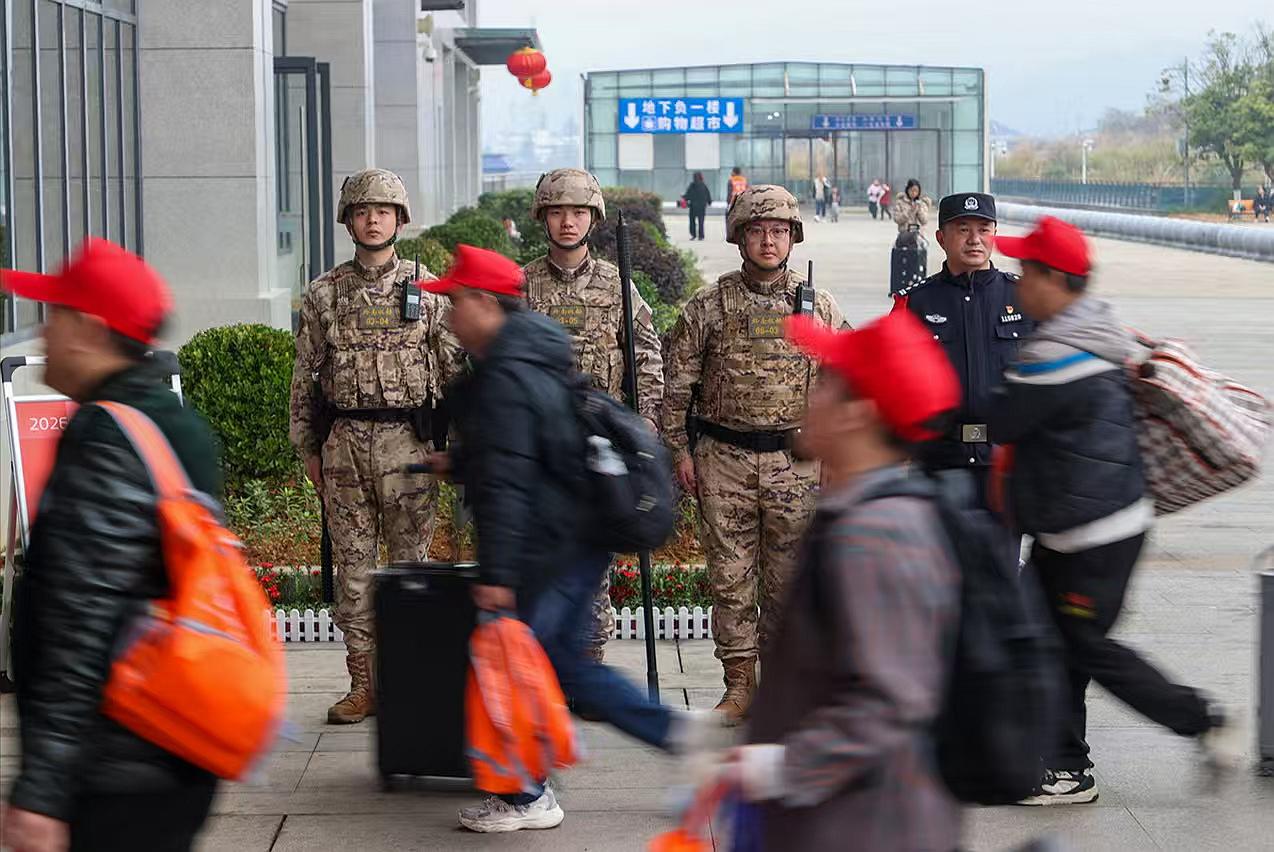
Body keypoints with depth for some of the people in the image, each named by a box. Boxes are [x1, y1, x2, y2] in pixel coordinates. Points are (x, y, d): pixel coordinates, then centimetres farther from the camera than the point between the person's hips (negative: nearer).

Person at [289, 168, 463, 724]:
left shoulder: (428, 290, 3)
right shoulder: (324, 293, 8)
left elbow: (456, 367, 4)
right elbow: (305, 375, 11)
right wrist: (308, 449, 8)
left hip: (408, 443, -2)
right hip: (343, 442, 2)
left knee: (411, 563, 1)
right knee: (352, 566, 4)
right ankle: (364, 686, 10)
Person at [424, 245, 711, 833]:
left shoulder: (506, 377, -19)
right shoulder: (535, 358, 13)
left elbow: (505, 482, -23)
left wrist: (497, 573, -23)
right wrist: (458, 462, 37)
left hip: (549, 551, -10)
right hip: (579, 539, 10)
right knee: (565, 662, 19)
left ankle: (527, 798, 10)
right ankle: (676, 729, 20)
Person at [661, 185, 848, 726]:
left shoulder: (819, 307, 5)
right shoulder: (708, 306, 2)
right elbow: (677, 382, 6)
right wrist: (681, 450, 2)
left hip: (796, 462, 0)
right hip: (724, 460, 0)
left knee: (787, 579, 4)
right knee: (730, 577, 2)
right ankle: (739, 685, 10)